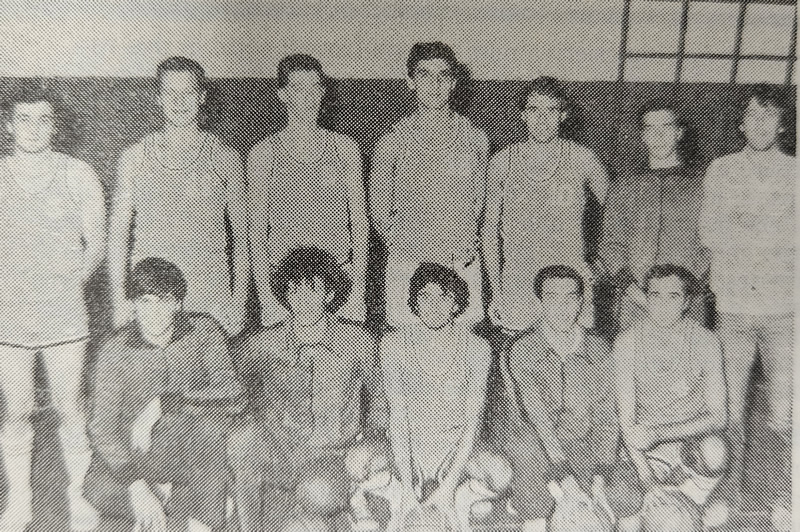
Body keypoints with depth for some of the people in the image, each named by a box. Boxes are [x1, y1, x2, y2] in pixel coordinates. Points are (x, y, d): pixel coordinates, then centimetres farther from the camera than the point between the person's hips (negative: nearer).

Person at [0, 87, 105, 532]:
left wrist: (71, 285, -1)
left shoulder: (79, 176, 1)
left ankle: (77, 495, 24)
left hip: (65, 315, -1)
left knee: (71, 409, 6)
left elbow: (96, 243, 5)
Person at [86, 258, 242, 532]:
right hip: (139, 459, 0)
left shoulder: (204, 331, -8)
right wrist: (136, 484, -28)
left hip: (194, 456, 0)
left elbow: (229, 390, -22)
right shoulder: (114, 349, -9)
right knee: (98, 488, -28)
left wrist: (160, 406, -30)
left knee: (207, 421, -31)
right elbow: (102, 428, -14)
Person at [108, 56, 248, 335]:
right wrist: (119, 301, 3)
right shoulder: (134, 158, 6)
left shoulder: (225, 159, 4)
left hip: (211, 300, -1)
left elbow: (242, 235, 5)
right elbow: (118, 233, 8)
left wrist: (239, 300, 0)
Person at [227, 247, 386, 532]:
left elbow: (379, 396, 12)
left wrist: (365, 443, -1)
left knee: (319, 495, -33)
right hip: (276, 453, 1)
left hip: (334, 456, 0)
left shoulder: (358, 341, -1)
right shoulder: (259, 345, 0)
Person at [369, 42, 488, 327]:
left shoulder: (475, 139, 5)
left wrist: (465, 243, 10)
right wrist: (400, 242, 4)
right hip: (407, 264, -1)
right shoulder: (392, 142, 0)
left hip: (462, 264, 2)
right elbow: (379, 207, 9)